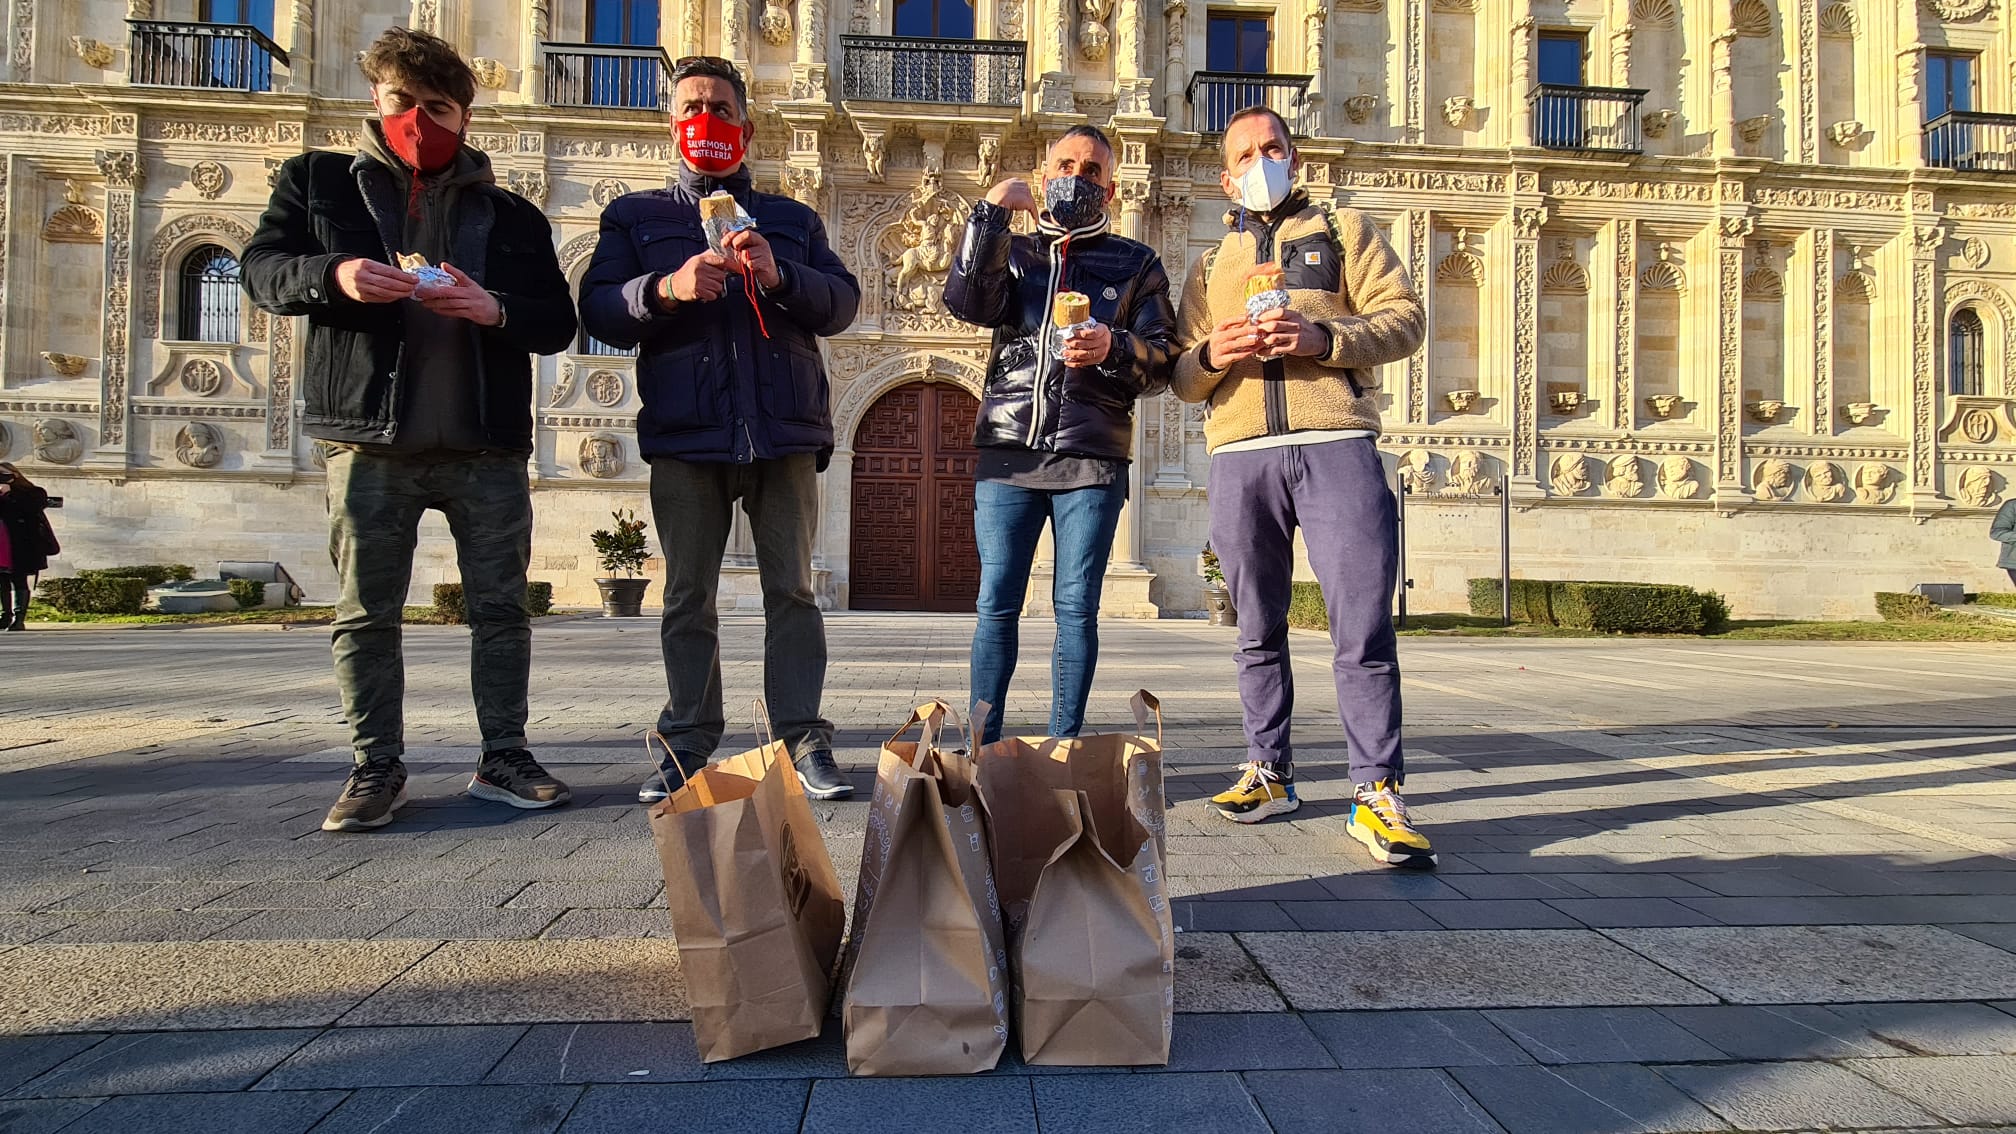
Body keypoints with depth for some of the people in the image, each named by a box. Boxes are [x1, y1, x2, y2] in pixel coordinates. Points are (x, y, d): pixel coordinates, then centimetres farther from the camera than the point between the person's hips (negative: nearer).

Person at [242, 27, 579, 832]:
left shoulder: (511, 214, 14)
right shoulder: (318, 182, 13)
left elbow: (558, 322, 7)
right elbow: (261, 269, 4)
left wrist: (497, 309, -14)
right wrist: (333, 274, -17)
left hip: (487, 443, 1)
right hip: (370, 440, -1)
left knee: (501, 607, 4)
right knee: (367, 612, 3)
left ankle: (503, 759, 15)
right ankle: (377, 770, 15)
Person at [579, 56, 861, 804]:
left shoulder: (793, 220, 20)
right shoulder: (634, 216, 17)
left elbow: (842, 303, 6)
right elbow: (598, 312, 4)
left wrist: (779, 276, -13)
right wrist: (667, 287, -15)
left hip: (784, 431, 0)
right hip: (686, 434, 0)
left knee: (791, 589, -1)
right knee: (688, 597, 4)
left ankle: (805, 743, 2)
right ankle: (688, 746, 11)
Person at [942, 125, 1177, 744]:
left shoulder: (1137, 264, 15)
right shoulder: (1013, 252, 18)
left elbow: (1163, 357, 5)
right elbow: (966, 301, -3)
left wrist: (1113, 347, -14)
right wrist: (992, 210, -7)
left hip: (1092, 459, -1)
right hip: (1008, 453, 1)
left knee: (1076, 607, -1)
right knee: (996, 603, 0)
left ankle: (1064, 747, 8)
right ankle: (984, 746, 8)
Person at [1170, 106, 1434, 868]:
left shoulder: (1344, 230, 18)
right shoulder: (1209, 267, 24)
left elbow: (1404, 317, 6)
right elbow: (1182, 378, 18)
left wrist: (1325, 336, -12)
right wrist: (1212, 355, -6)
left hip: (1337, 444, -3)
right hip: (1240, 455, 3)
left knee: (1363, 626, -9)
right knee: (1259, 630, 7)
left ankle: (1376, 794, -4)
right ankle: (1269, 773, 18)